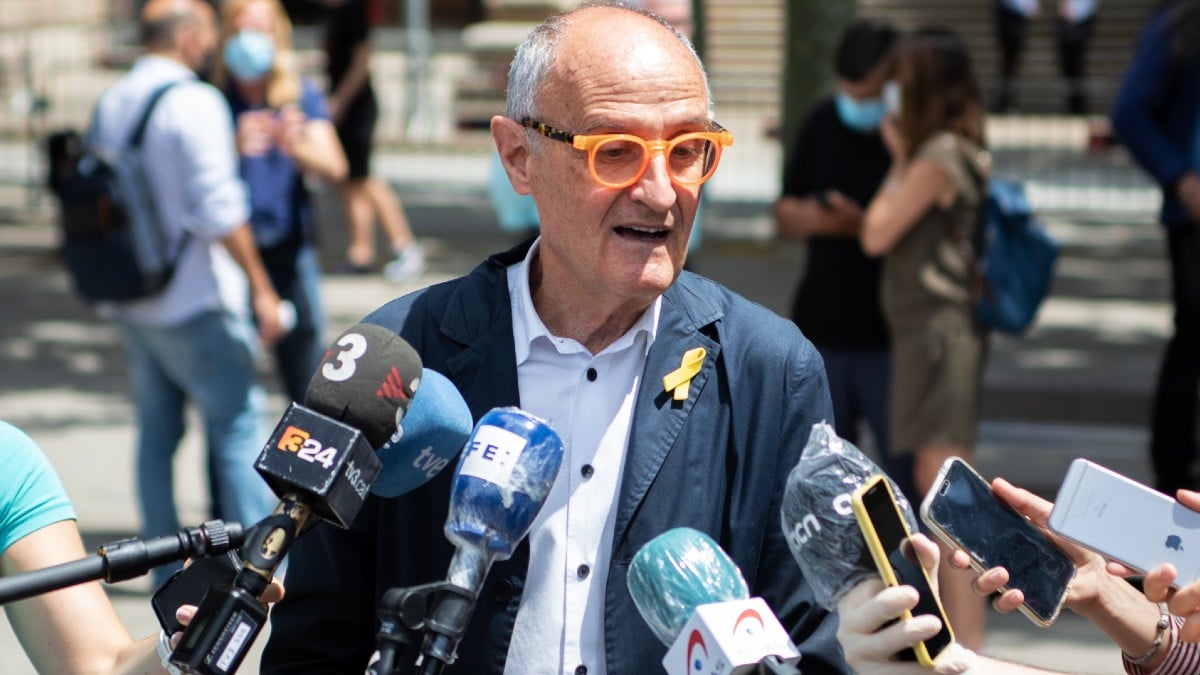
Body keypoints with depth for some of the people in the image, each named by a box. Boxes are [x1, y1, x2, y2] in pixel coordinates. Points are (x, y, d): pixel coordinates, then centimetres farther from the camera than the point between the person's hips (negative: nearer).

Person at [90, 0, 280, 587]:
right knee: (237, 421, 0)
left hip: (129, 300, 7)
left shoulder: (110, 103, 10)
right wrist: (260, 287, -13)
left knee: (155, 430, 11)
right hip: (193, 301, -7)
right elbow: (220, 208, -18)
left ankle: (165, 567, 15)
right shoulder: (194, 102, -13)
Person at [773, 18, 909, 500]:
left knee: (907, 469, -7)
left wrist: (861, 225, -26)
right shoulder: (823, 125, 6)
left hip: (889, 337, -5)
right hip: (821, 328, 6)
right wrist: (804, 215, -9)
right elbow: (784, 215, 14)